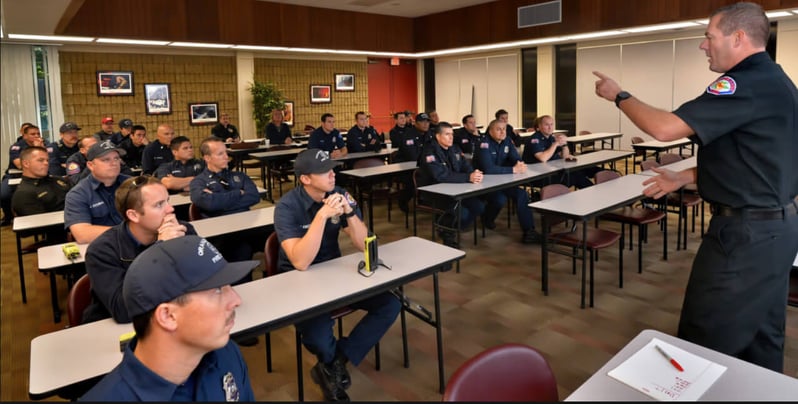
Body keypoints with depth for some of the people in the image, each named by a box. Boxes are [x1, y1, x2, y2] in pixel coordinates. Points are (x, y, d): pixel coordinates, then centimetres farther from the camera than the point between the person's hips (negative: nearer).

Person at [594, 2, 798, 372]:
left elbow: (664, 128, -27)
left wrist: (619, 96, -11)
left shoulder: (748, 84, -21)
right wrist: (685, 177, 13)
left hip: (746, 230, -10)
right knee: (762, 334, 20)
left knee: (707, 340, 4)